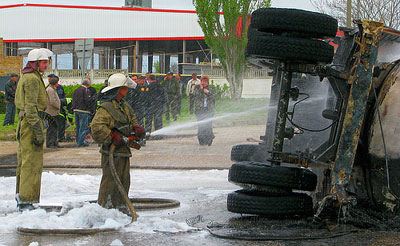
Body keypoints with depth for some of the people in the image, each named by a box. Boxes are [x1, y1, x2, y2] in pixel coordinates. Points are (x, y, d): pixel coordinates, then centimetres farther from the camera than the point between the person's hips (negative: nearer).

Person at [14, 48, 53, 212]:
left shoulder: (26, 77, 18)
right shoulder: (32, 79, -14)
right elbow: (31, 108, -20)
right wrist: (38, 132, -21)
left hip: (24, 122, 11)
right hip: (31, 124, -11)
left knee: (24, 161, 16)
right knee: (32, 163, -9)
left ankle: (21, 197, 24)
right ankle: (26, 201, -9)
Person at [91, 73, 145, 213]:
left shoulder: (125, 107, 15)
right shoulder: (106, 108, -15)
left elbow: (132, 121, 26)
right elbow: (97, 127, -25)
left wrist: (137, 129, 4)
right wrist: (114, 138, -24)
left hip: (124, 151, 9)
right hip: (111, 153, -9)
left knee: (124, 181, 14)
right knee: (110, 181, -7)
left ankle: (121, 208, 23)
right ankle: (104, 209, -2)